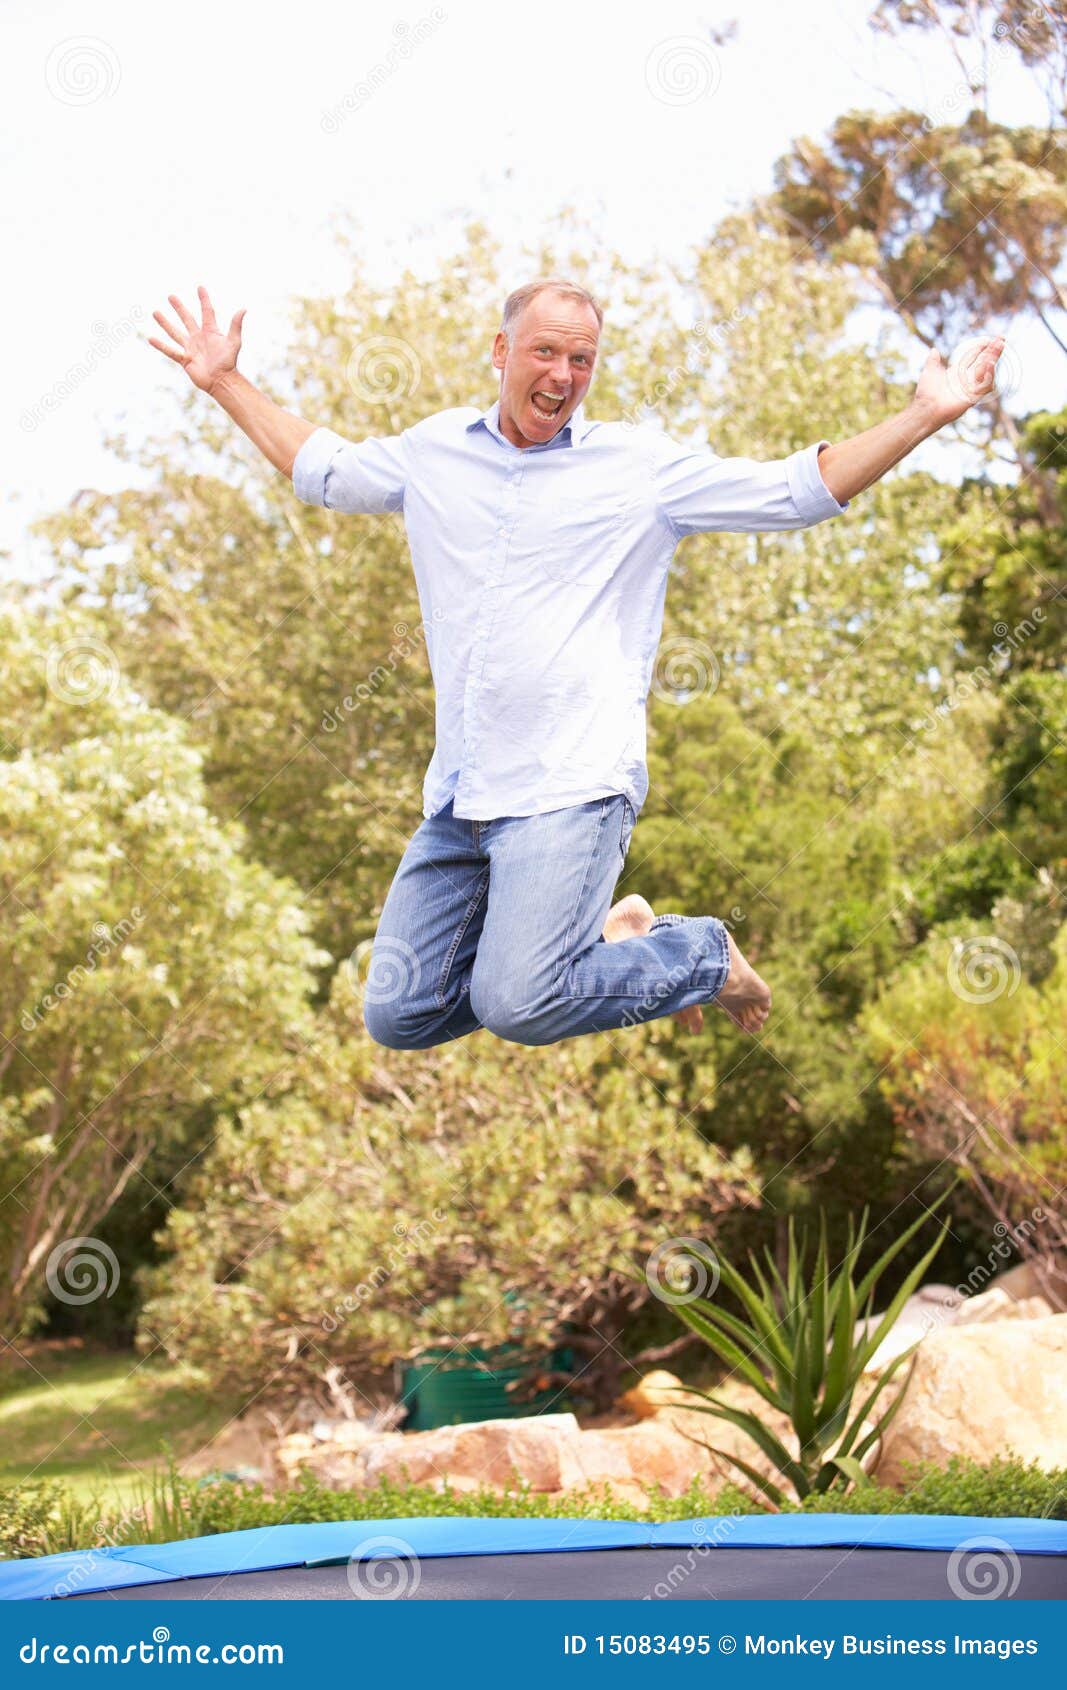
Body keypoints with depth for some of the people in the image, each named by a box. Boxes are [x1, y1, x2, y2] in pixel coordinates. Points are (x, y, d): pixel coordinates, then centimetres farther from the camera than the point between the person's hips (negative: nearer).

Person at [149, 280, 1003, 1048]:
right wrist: (227, 382, 30)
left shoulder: (642, 466, 3)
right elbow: (322, 470, 31)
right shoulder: (435, 451, 14)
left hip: (571, 790, -6)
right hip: (458, 797, 6)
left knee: (519, 1008, -22)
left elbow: (798, 489, 3)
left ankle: (703, 955, 7)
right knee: (399, 1016, 2)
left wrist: (926, 415, -4)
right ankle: (604, 939, 21)